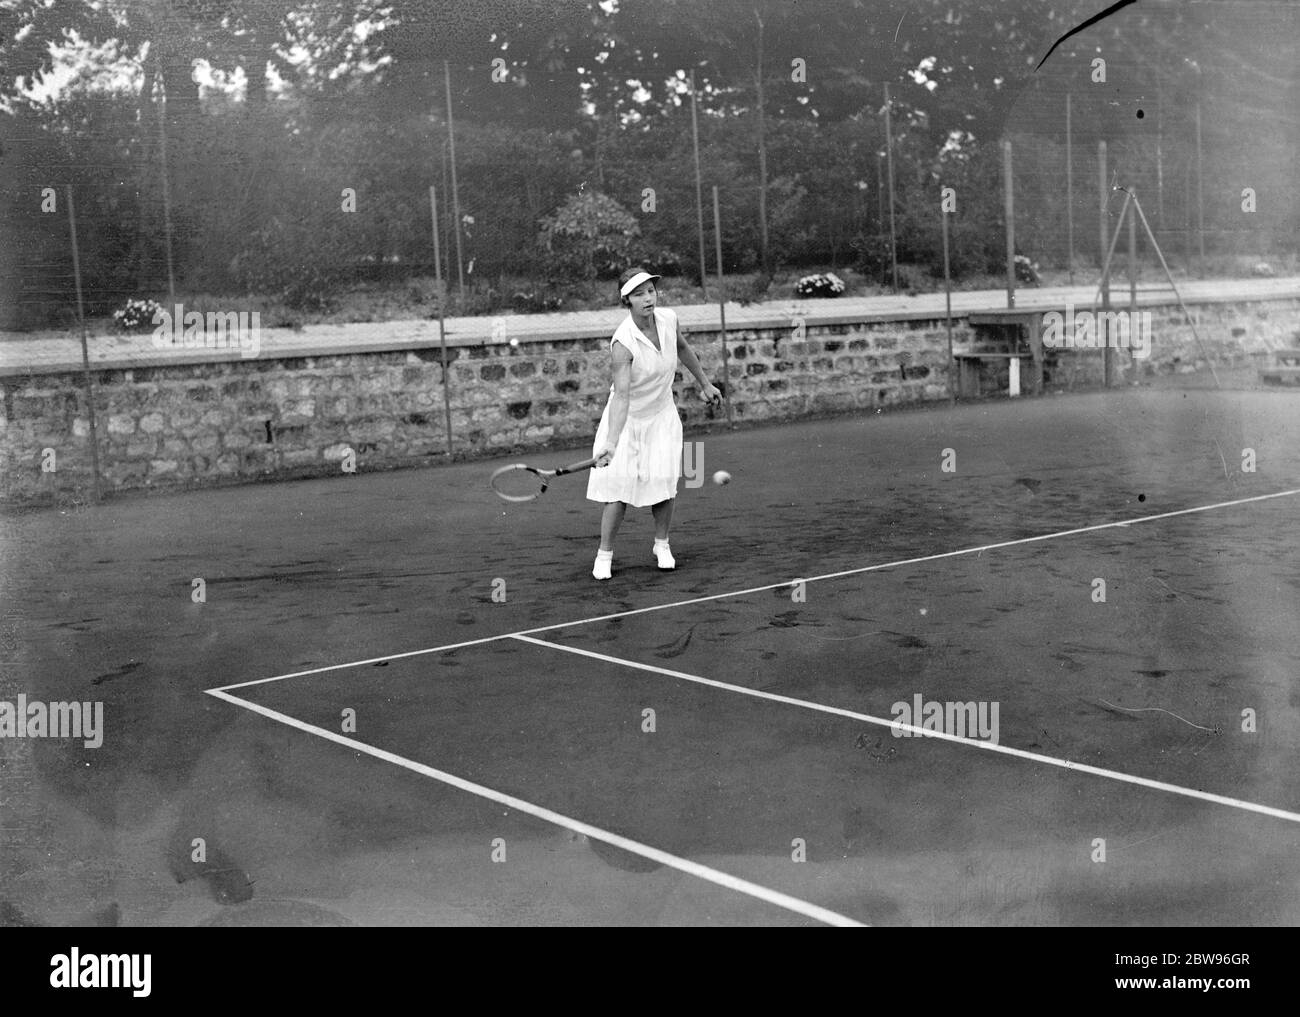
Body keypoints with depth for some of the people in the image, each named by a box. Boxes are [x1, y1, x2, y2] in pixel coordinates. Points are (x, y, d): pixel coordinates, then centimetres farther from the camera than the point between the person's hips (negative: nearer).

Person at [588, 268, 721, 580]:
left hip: (662, 415, 4)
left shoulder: (668, 319, -12)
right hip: (627, 419, -4)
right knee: (619, 487, -9)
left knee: (664, 480, -7)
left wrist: (704, 384, 21)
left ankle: (661, 544, 17)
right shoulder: (623, 343, -28)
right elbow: (621, 395, -37)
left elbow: (683, 348, 12)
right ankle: (604, 555, 9)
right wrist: (611, 443, -48)